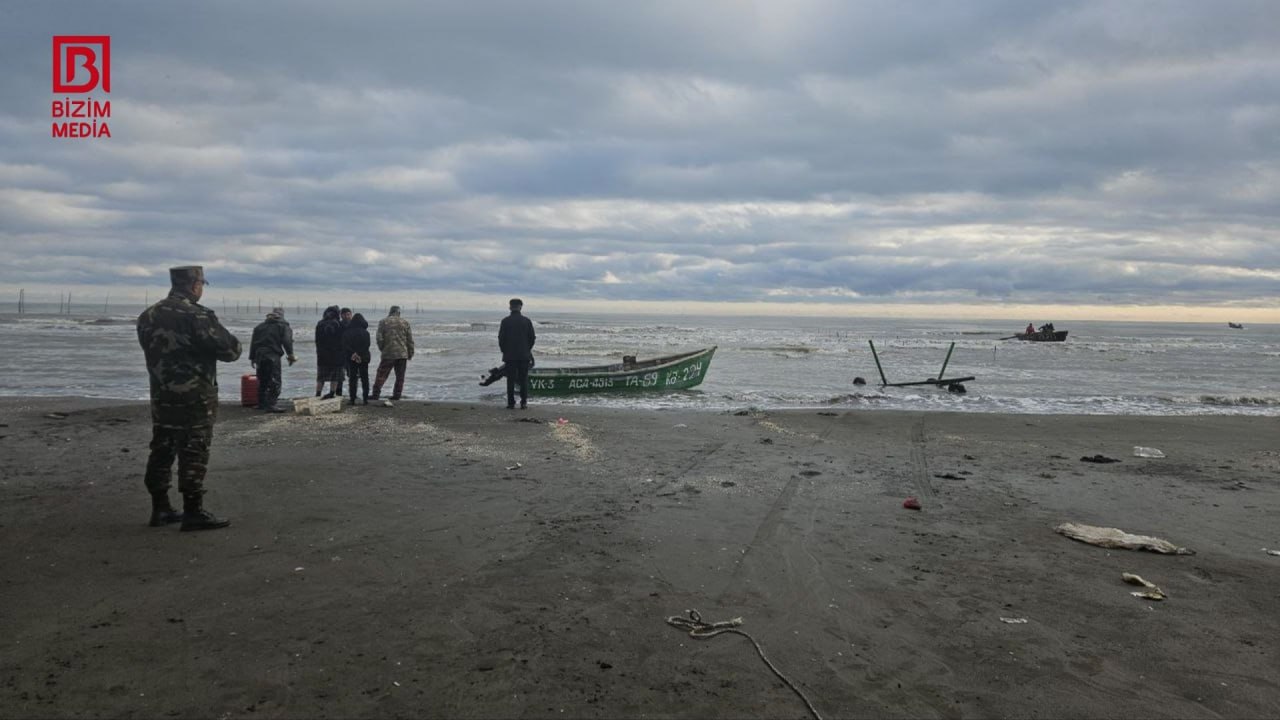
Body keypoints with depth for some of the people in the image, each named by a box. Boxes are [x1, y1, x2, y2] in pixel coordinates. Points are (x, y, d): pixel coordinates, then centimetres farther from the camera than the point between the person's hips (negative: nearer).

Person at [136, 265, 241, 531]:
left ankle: (160, 509, 19)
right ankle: (193, 512, 0)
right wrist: (222, 337, 6)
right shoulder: (197, 316, -17)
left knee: (162, 450, 13)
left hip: (160, 396, 7)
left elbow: (151, 349, 19)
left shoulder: (148, 316, 8)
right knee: (193, 454, -3)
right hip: (195, 398, -7)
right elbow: (231, 350, -15)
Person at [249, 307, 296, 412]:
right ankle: (271, 405, -18)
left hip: (259, 355, 6)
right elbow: (287, 341, -10)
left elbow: (253, 342, 20)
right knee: (274, 381, -9)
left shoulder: (260, 326, 21)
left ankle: (261, 403, 26)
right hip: (273, 356, -6)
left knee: (262, 380, 18)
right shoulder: (283, 326, 4)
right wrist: (290, 355, -9)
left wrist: (252, 357, 24)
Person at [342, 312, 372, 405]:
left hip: (351, 359, 1)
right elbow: (367, 346, -9)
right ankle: (365, 399, 2)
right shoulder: (365, 333, -4)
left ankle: (352, 399, 2)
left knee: (352, 379, 6)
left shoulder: (346, 332, -1)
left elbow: (344, 346, -7)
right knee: (365, 378, 7)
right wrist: (359, 355, -10)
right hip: (363, 359, -1)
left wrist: (353, 354, -11)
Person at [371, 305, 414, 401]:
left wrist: (382, 349, 12)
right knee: (400, 376, 8)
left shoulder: (383, 322, 1)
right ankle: (397, 395, 8)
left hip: (388, 354, -2)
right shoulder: (405, 322, 5)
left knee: (381, 375, 4)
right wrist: (410, 354, 13)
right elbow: (410, 340, 5)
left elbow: (379, 338, -3)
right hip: (403, 354, 2)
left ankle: (376, 394, 1)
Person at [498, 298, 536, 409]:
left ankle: (511, 403, 3)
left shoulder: (505, 321, -5)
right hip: (524, 355, 1)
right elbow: (532, 338, 1)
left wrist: (504, 351, 9)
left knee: (511, 380, 4)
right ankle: (524, 402, 3)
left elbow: (501, 338, -5)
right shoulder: (527, 321, -1)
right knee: (524, 379, 6)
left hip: (509, 355, -1)